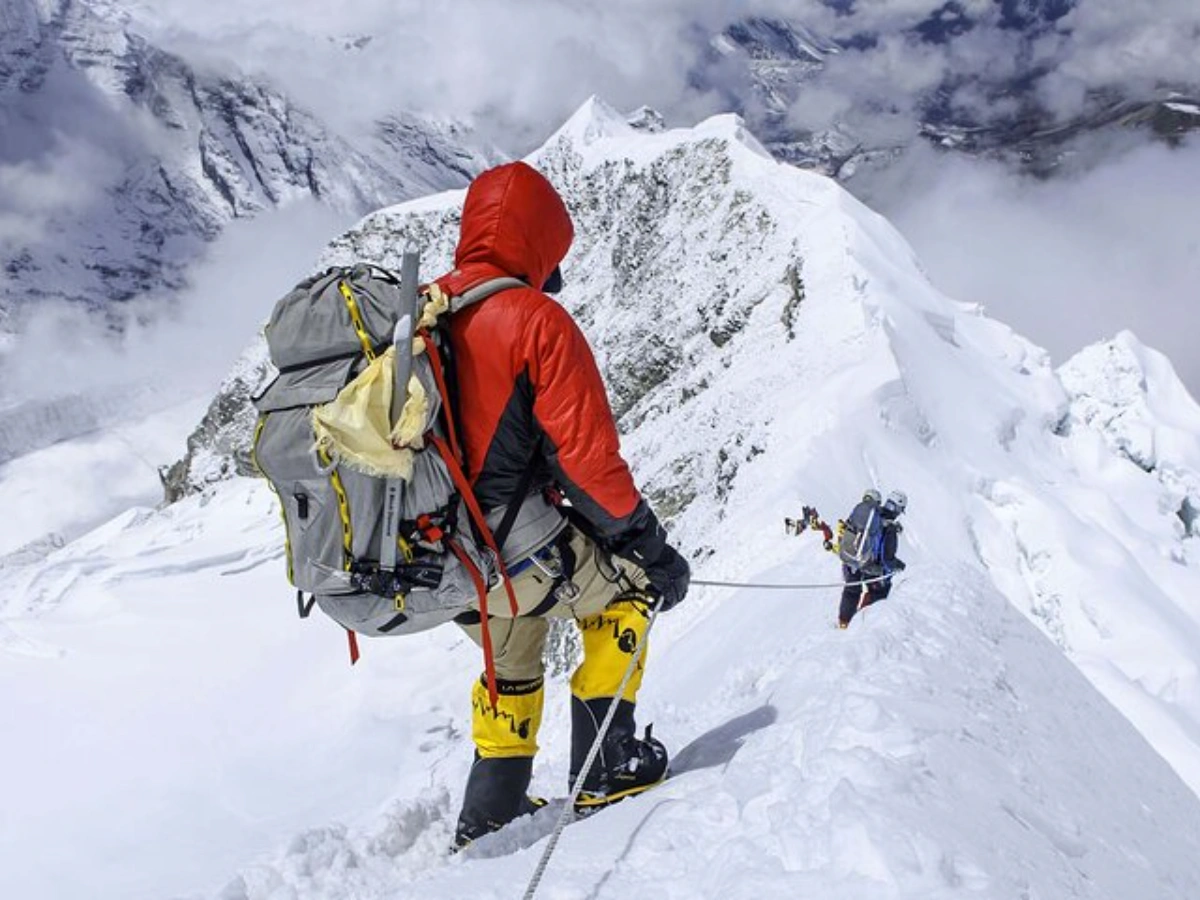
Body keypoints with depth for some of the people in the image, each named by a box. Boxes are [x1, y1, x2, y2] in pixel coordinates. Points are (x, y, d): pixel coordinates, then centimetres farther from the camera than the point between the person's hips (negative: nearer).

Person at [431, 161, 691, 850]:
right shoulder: (535, 319, -14)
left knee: (512, 664, 31)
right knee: (626, 585, 20)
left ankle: (489, 817, 37)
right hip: (517, 552, -7)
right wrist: (650, 545, -2)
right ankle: (607, 770, 20)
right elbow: (587, 455, -15)